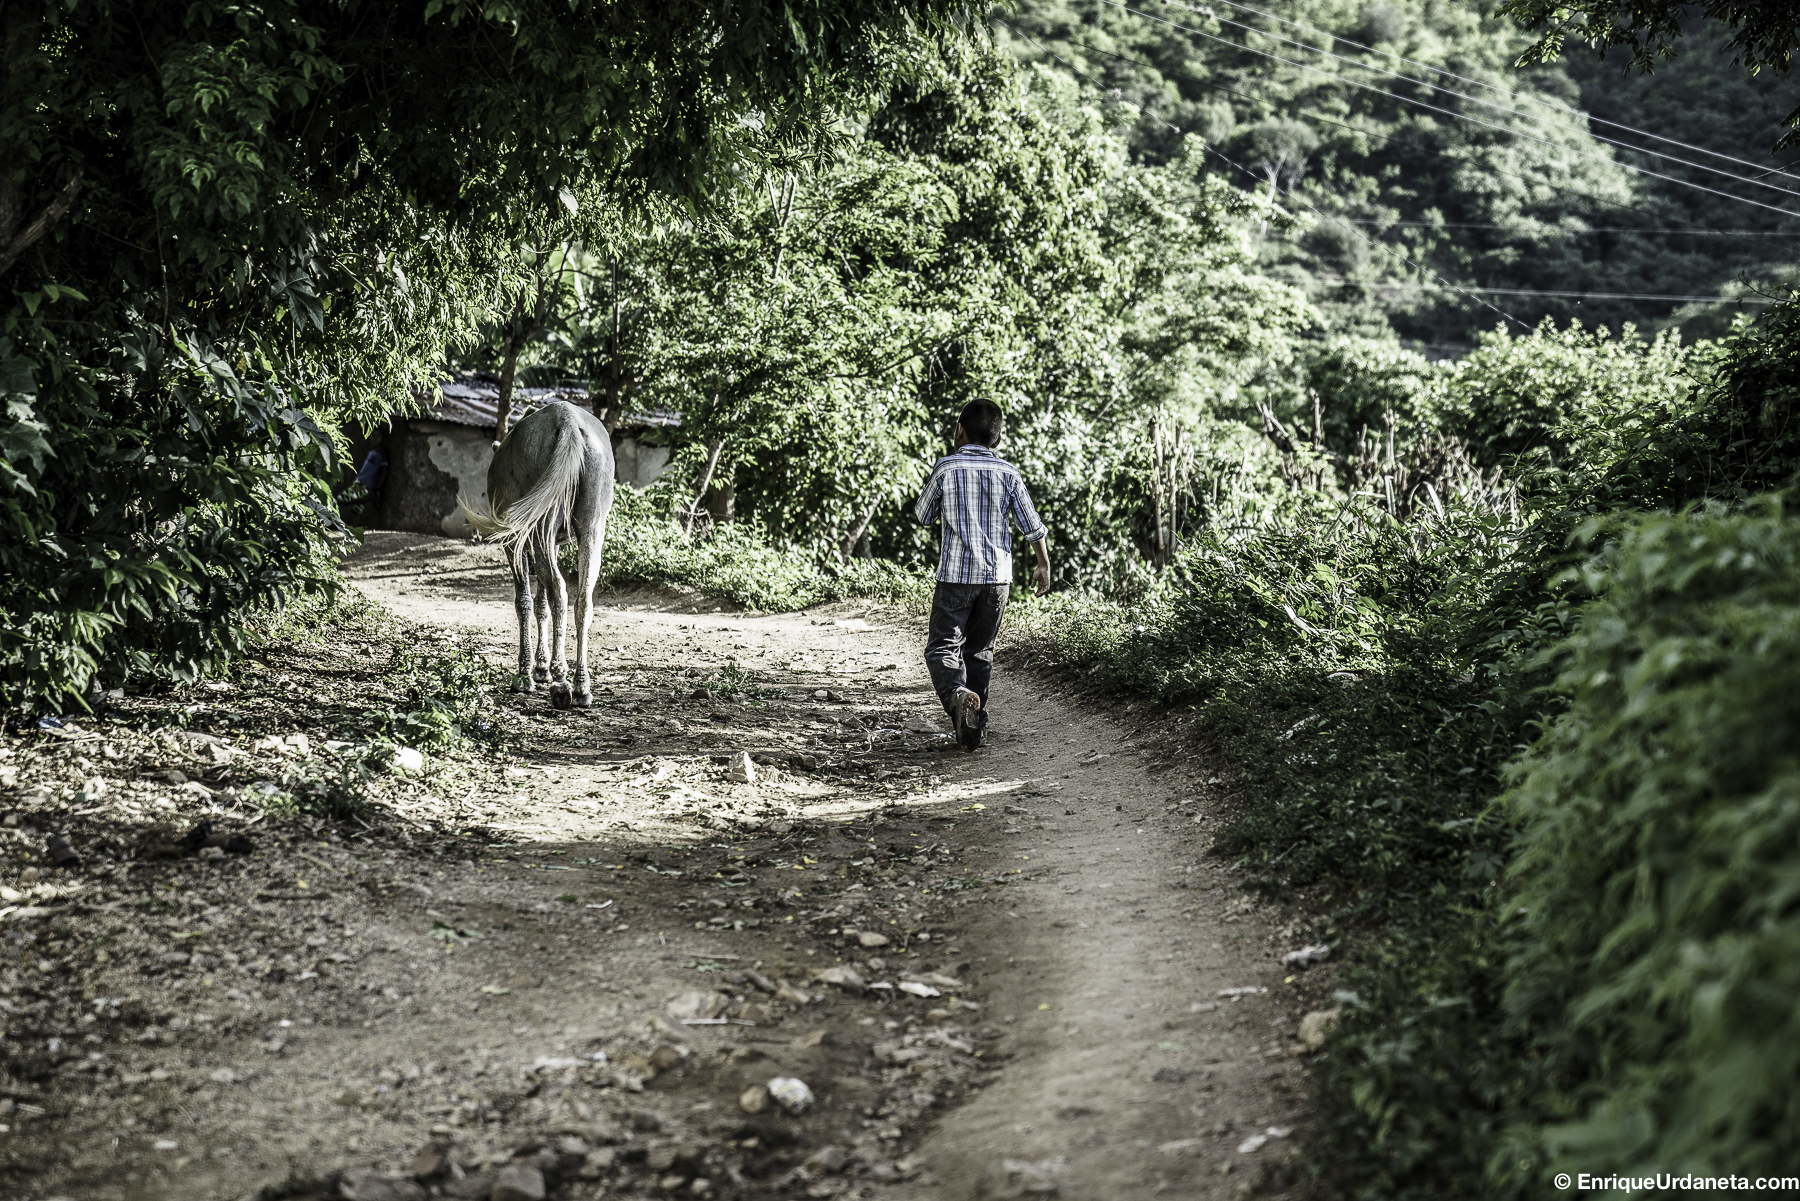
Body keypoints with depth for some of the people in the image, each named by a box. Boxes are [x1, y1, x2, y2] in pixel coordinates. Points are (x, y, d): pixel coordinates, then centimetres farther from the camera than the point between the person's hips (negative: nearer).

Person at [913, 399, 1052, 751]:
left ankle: (957, 696, -29)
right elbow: (1032, 526, 3)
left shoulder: (946, 468, -6)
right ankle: (975, 728, 13)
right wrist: (1044, 565, 19)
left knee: (943, 647, 2)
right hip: (997, 576, 3)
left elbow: (923, 516, 8)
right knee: (980, 650, 15)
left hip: (955, 574, -3)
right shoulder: (1008, 473, 0)